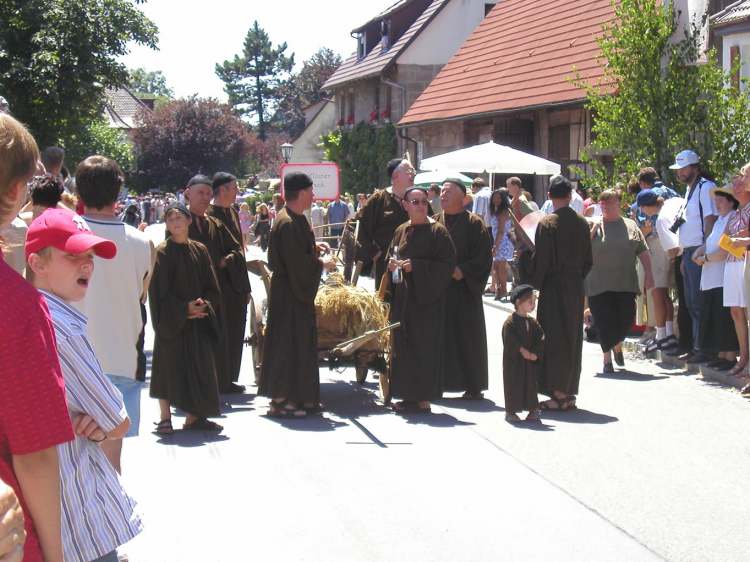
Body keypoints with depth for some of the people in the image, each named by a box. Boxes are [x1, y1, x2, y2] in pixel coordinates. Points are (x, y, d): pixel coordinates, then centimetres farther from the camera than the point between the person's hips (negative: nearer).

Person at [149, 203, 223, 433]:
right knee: (169, 364, -1)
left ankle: (193, 416, 13)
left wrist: (204, 304, -10)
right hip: (171, 319, -4)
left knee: (199, 366, 4)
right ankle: (165, 417, 7)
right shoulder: (162, 252, -6)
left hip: (198, 320, 4)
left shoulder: (199, 250, 7)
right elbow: (159, 290, -10)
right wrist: (184, 308, -16)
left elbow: (211, 286, 9)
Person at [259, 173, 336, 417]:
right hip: (289, 293, -10)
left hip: (299, 290, 10)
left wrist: (314, 247, 10)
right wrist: (322, 263, -11)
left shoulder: (296, 219, 10)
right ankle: (280, 400, 3)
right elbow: (297, 262, -24)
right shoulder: (288, 223, -21)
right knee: (287, 342, -4)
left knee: (302, 340, 14)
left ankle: (300, 396, 22)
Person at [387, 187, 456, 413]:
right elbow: (391, 257, 22)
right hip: (403, 298, 6)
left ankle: (423, 398, 2)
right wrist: (392, 264, -2)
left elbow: (448, 264, -12)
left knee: (423, 346, -4)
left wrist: (415, 266, -18)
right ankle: (408, 395, 16)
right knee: (403, 346, 7)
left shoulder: (437, 231, -7)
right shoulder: (401, 231, 11)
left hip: (426, 298, -6)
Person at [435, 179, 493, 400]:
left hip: (464, 289, -4)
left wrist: (463, 271, -17)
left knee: (468, 337, 0)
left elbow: (484, 256, -6)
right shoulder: (434, 222, 11)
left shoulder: (473, 223, -1)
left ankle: (473, 385, 8)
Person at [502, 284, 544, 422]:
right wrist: (522, 350, -20)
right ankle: (511, 411, 6)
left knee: (530, 384, 9)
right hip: (513, 360, -6)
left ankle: (533, 410, 16)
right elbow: (510, 340, -19)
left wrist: (535, 354, -11)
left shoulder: (532, 322, 8)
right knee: (513, 385, -1)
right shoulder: (510, 322, -12)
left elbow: (541, 338, 3)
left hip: (530, 360, 6)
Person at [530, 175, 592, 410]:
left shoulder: (547, 224, -13)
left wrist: (534, 286, -2)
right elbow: (588, 260, 9)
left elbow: (541, 260, -13)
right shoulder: (582, 223, 4)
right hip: (576, 288, 5)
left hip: (553, 287, -5)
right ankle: (569, 393, 17)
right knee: (573, 338, 12)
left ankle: (558, 393, -2)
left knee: (554, 338, 0)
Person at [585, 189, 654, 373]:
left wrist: (649, 273, 2)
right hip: (599, 285, -2)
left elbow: (643, 252, 10)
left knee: (626, 319, 0)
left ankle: (618, 346, 31)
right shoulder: (594, 225, 4)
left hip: (626, 283, 2)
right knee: (605, 322, -4)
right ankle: (607, 359, 9)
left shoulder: (631, 226, 10)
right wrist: (591, 230, -14)